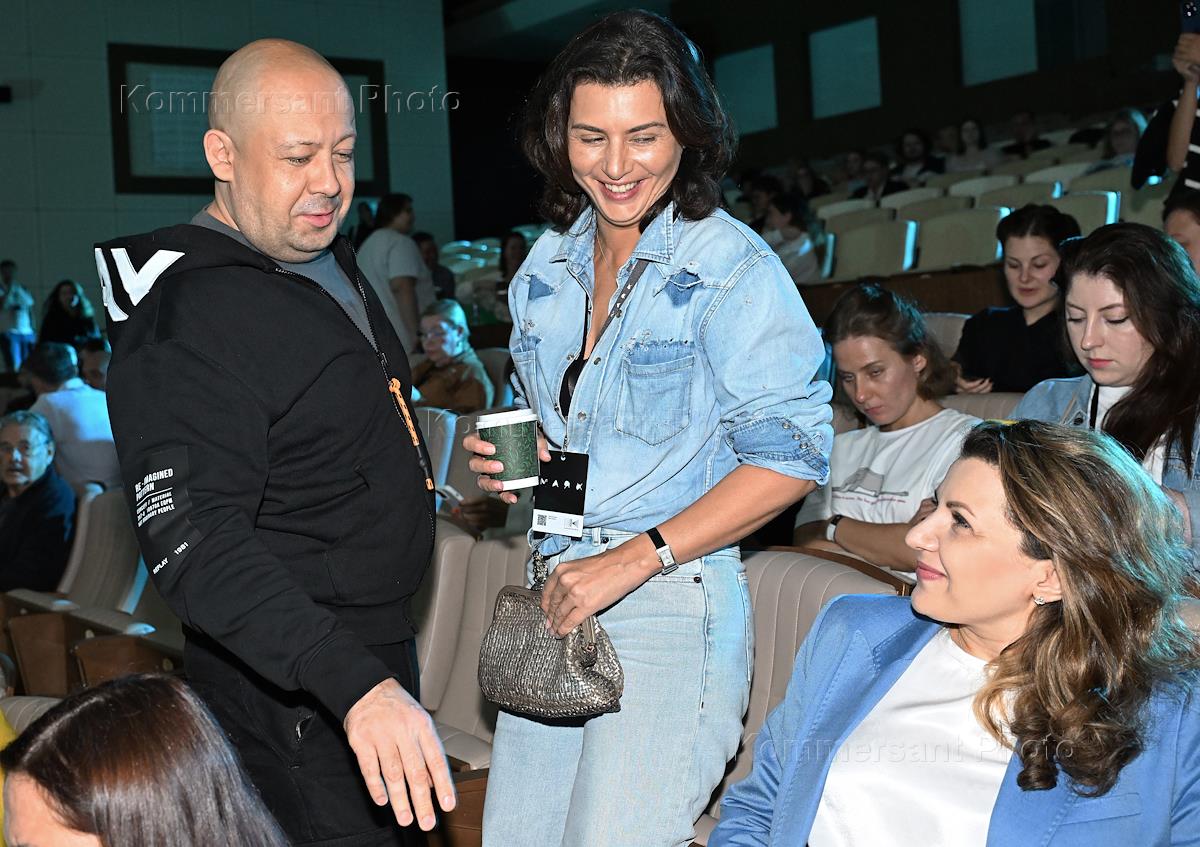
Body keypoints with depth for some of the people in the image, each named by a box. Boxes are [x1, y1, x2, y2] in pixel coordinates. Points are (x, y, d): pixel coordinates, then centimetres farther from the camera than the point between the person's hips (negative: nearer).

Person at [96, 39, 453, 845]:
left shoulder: (331, 262, 7)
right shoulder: (189, 323, -24)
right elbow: (194, 546, -34)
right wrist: (357, 687, -43)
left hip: (378, 649, 9)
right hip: (292, 688, -9)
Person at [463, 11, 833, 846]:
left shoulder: (732, 268, -10)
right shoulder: (547, 266, 11)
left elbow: (790, 456, -15)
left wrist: (633, 560, -18)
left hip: (670, 603, -6)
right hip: (558, 592, 6)